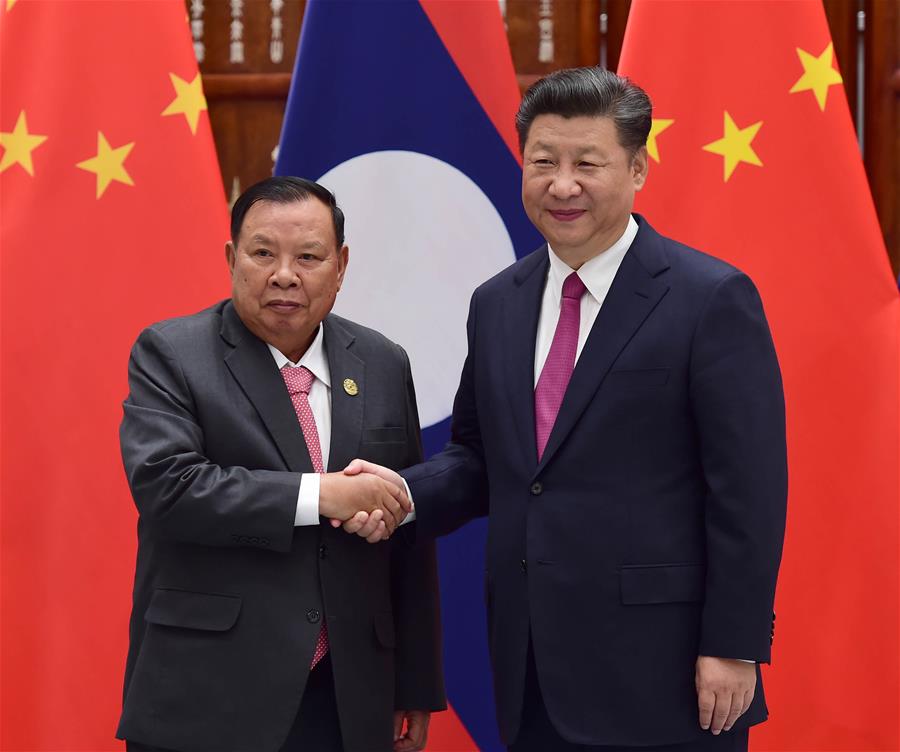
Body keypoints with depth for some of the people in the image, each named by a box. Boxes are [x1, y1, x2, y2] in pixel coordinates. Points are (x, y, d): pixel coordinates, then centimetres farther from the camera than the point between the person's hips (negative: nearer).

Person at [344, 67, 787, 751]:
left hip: (656, 668, -5)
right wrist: (405, 492, -3)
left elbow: (748, 492, -9)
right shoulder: (497, 304, 11)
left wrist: (734, 648, -12)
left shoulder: (711, 299, -7)